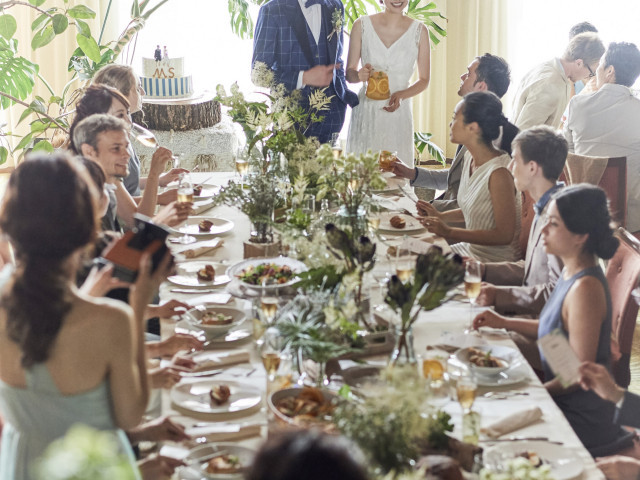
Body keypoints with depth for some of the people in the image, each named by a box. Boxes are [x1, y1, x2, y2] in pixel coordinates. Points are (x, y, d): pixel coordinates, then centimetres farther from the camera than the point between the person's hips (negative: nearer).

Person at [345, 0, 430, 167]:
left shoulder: (419, 31, 2)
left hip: (398, 115, 0)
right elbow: (349, 73, 7)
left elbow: (424, 80, 8)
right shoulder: (362, 26, 1)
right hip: (365, 114, 0)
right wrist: (360, 75, -17)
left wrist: (402, 95, -11)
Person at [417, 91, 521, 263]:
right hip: (471, 249, 8)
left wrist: (449, 232, -22)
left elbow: (504, 235, -22)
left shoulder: (499, 173, -25)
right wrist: (441, 216, 7)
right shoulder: (470, 158, 4)